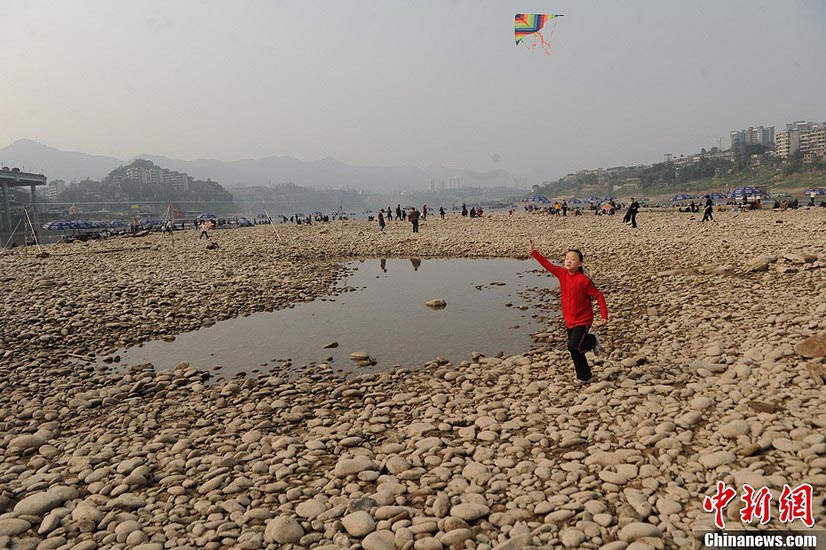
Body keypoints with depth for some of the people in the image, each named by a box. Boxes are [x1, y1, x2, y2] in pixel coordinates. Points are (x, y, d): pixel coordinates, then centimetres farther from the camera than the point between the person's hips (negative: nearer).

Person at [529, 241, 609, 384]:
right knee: (576, 350, 12)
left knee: (573, 346, -18)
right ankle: (585, 377, 29)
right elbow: (547, 264, 3)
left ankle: (592, 340, 11)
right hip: (569, 320, 6)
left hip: (583, 320, -6)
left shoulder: (583, 281, -20)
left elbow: (599, 296, -15)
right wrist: (533, 252, 0)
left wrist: (604, 315, -18)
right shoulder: (562, 273, -4)